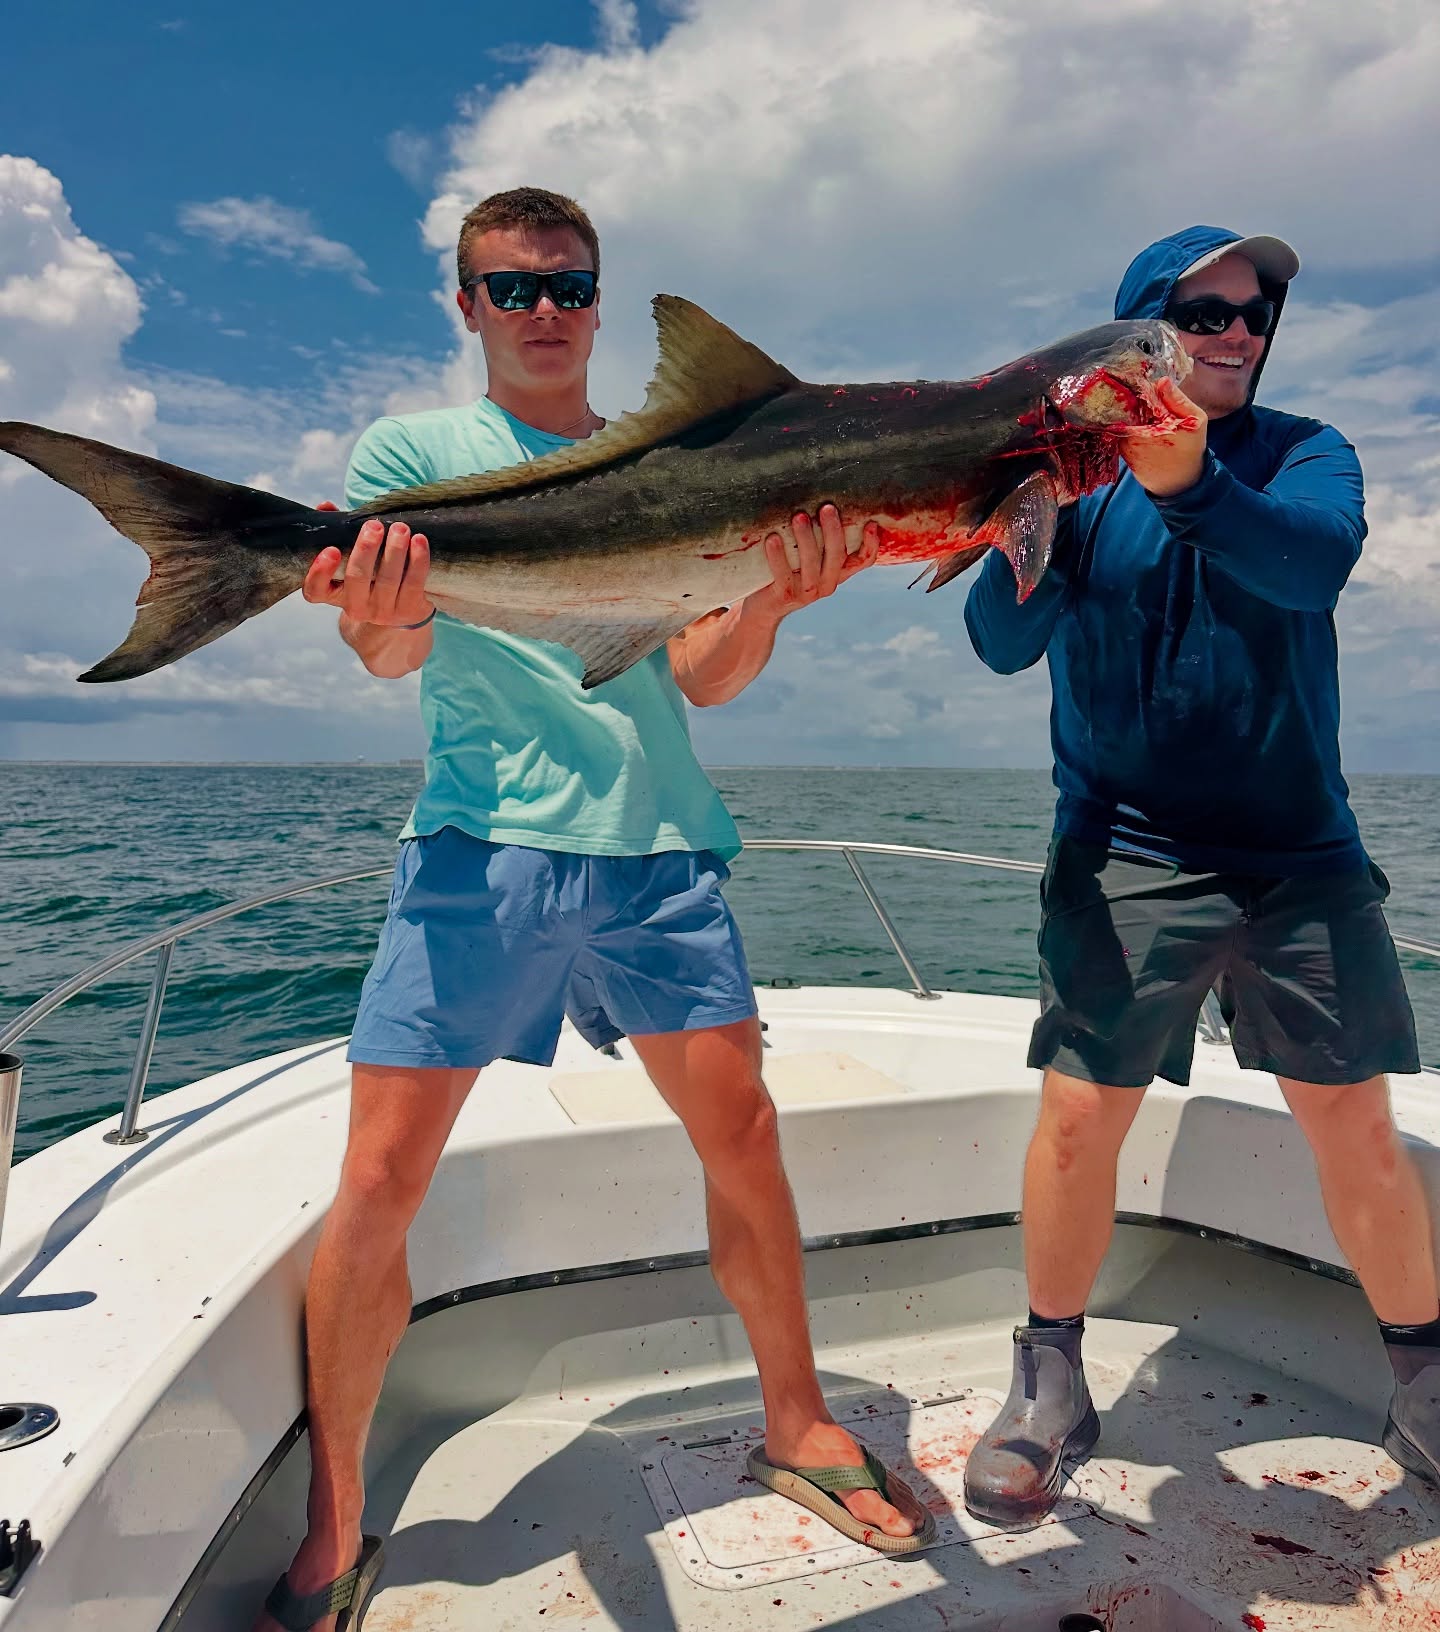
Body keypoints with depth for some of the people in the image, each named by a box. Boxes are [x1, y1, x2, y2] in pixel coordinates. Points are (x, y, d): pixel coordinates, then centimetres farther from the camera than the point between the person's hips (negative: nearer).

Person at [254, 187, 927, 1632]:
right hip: (481, 844, -2)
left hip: (658, 845, 3)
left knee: (741, 1131, 4)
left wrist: (776, 595, -13)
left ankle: (796, 1421, 29)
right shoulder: (413, 449, 13)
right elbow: (390, 656, -2)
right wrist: (381, 619, -25)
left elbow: (700, 678, 7)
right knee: (380, 1173, -4)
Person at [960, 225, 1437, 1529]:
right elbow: (1002, 644, -9)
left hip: (1302, 848, 2)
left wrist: (1189, 483, -35)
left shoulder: (1303, 454, 7)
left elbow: (1316, 559, -17)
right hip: (1125, 855, -2)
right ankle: (1049, 1384, 17)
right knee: (1078, 1117, -6)